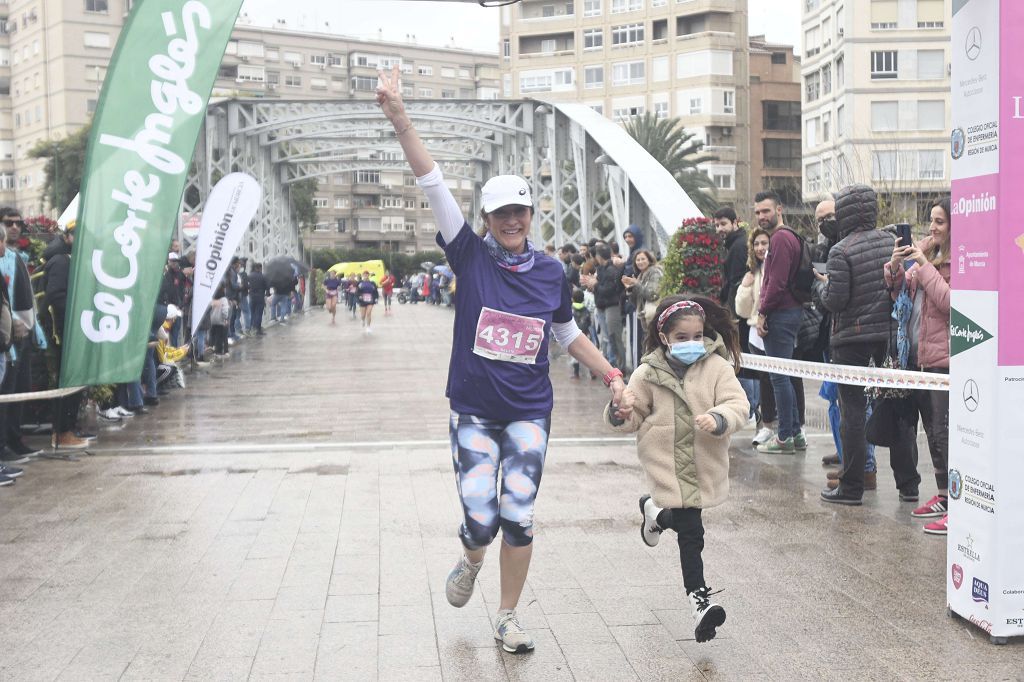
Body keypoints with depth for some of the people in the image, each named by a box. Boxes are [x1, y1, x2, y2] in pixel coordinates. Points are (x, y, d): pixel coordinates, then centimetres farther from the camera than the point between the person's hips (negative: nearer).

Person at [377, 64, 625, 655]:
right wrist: (400, 118, -20)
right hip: (473, 409, -1)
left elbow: (569, 334, 16)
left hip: (529, 412, 1)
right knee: (481, 520, -5)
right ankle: (472, 558, 34)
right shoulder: (470, 256, -6)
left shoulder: (552, 273, 1)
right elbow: (434, 184, -13)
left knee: (519, 519, 0)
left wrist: (612, 376, 11)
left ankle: (509, 617, 21)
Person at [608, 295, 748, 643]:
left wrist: (718, 420, -29)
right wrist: (621, 413, -19)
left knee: (687, 520, 17)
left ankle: (655, 512, 50)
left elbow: (738, 405, -9)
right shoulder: (648, 373, -2)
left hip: (705, 464, 2)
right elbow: (634, 418, 5)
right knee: (690, 531, -4)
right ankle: (699, 597, 4)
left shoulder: (717, 367, -3)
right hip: (668, 464, -2)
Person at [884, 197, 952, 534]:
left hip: (944, 358, -9)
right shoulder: (926, 253, 13)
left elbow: (950, 302, -23)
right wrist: (895, 268, -2)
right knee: (932, 431, 16)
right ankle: (944, 495, 27)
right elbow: (900, 294, 17)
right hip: (918, 355, 9)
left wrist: (924, 266, -19)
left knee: (944, 433, -7)